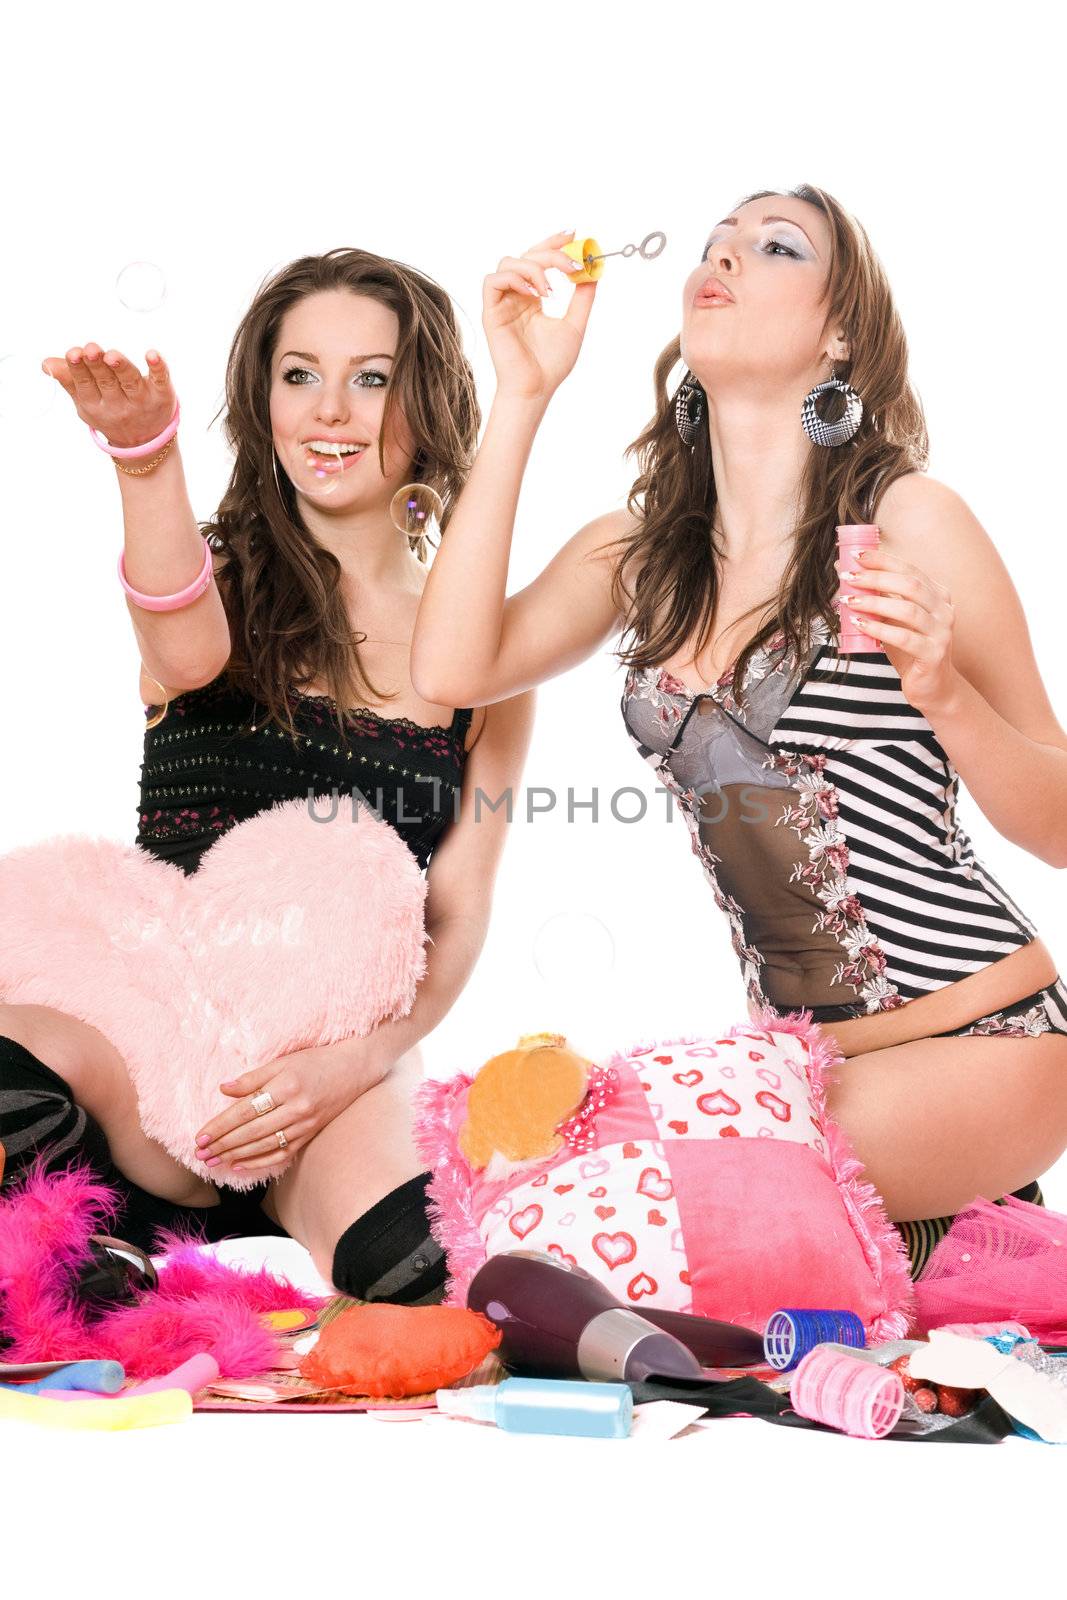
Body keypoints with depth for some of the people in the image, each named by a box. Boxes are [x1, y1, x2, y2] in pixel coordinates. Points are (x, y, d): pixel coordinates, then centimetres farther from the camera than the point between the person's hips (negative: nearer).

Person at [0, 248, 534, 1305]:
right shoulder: (224, 574, 8)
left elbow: (456, 922, 5)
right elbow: (189, 654, -18)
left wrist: (352, 1062, -13)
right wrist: (146, 460, -36)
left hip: (348, 1067, 0)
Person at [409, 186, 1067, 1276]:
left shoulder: (905, 521, -9)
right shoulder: (637, 551, 6)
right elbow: (451, 671, -12)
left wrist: (941, 692, -26)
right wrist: (522, 396, -8)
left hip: (979, 1043, -6)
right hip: (802, 1052, 6)